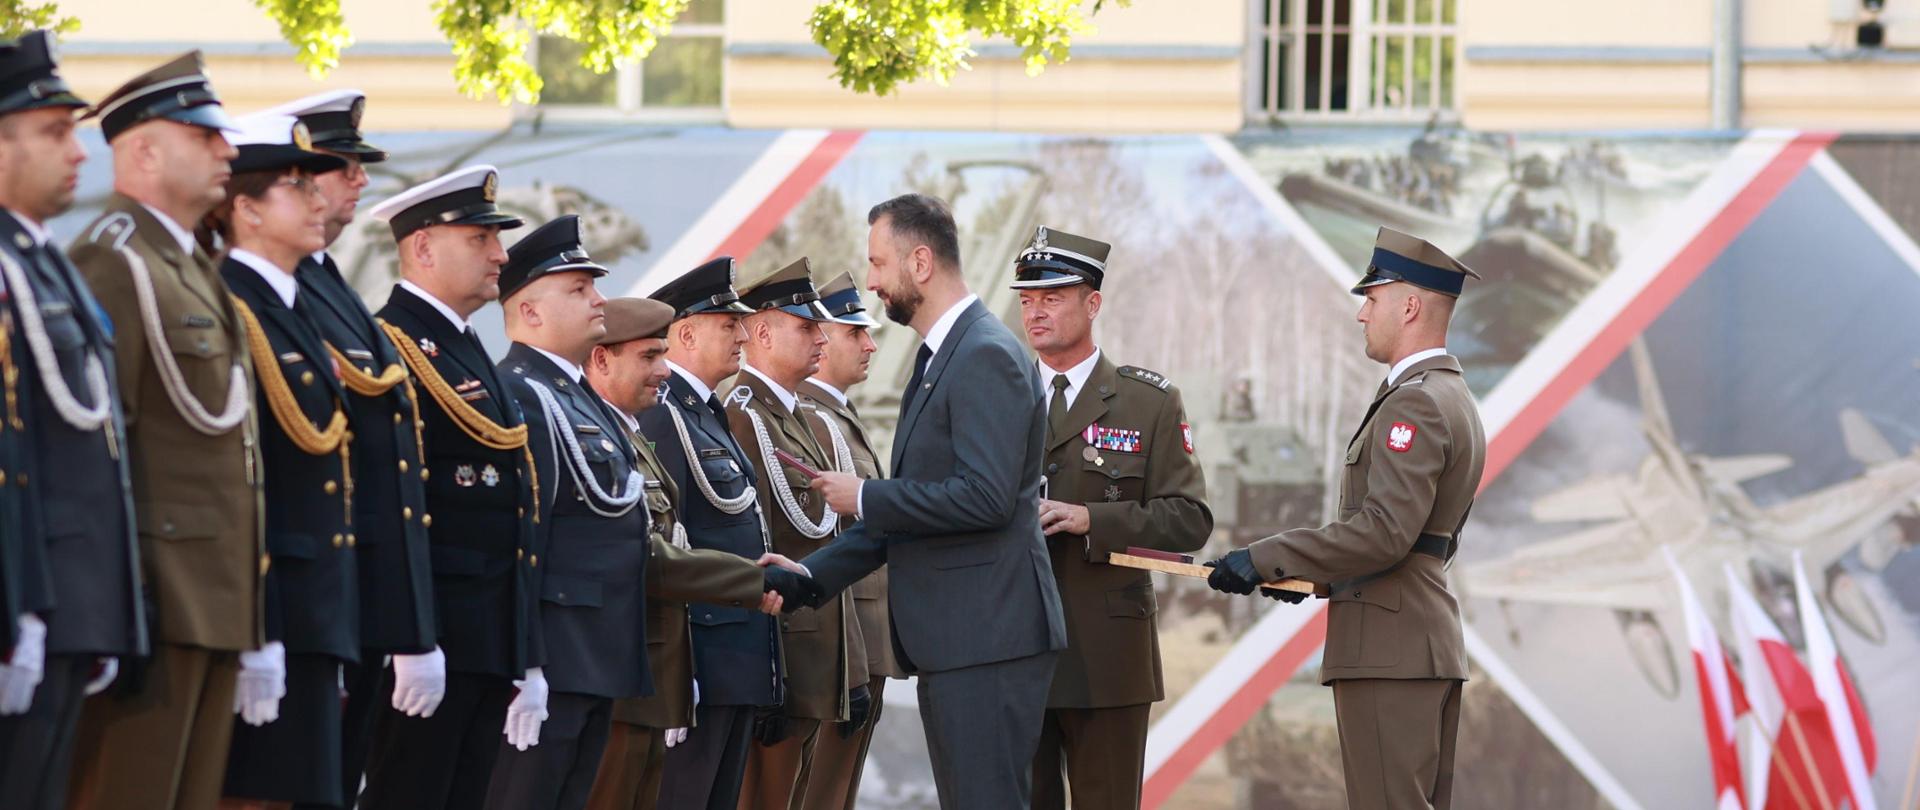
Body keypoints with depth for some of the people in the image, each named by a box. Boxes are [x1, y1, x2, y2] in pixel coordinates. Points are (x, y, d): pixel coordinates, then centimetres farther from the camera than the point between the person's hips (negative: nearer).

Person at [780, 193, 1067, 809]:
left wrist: (865, 499, -13)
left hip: (989, 637, -10)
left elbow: (985, 497, -23)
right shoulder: (939, 359, 19)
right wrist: (809, 575, 14)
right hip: (951, 641, 10)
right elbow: (912, 509, 22)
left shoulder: (987, 357, -13)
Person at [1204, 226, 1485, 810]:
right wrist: (1319, 576, 17)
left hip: (1388, 649, -11)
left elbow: (1385, 530, -24)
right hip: (1433, 645, 11)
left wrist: (1266, 560, -20)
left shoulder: (1415, 403, -15)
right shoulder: (1456, 399, 19)